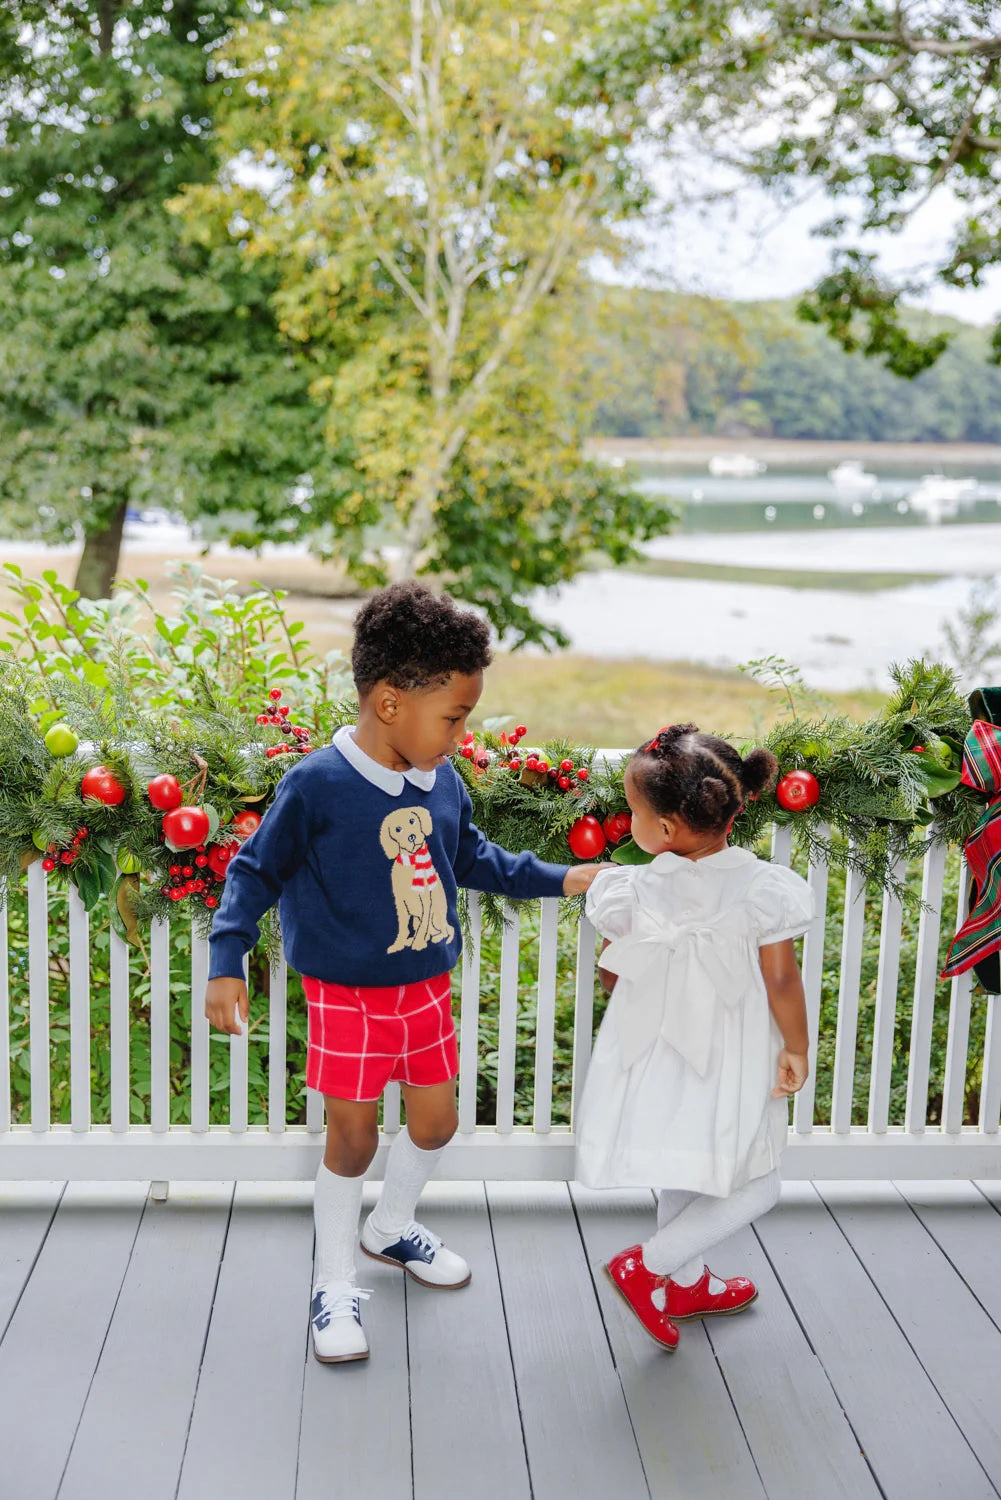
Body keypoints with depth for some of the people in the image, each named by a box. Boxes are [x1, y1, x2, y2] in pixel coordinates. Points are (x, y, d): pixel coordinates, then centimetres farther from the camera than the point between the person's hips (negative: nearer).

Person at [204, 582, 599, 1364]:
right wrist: (227, 964, -17)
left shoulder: (442, 782, -2)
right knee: (353, 1137, 3)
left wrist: (558, 879, 15)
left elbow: (473, 857, 16)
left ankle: (391, 1226, 45)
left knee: (436, 1121, 16)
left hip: (427, 987, 6)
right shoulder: (317, 785, -20)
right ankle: (336, 1284, 24)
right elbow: (256, 872, -11)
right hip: (348, 995, -6)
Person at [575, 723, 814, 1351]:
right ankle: (647, 1268, 7)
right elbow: (781, 982, -16)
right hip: (729, 1071, -4)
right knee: (752, 1188, 13)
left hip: (657, 1063, 4)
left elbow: (611, 974, -2)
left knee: (681, 1177, 26)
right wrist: (796, 1050, -1)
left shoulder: (633, 893, -16)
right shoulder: (763, 889, -21)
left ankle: (689, 1282, 42)